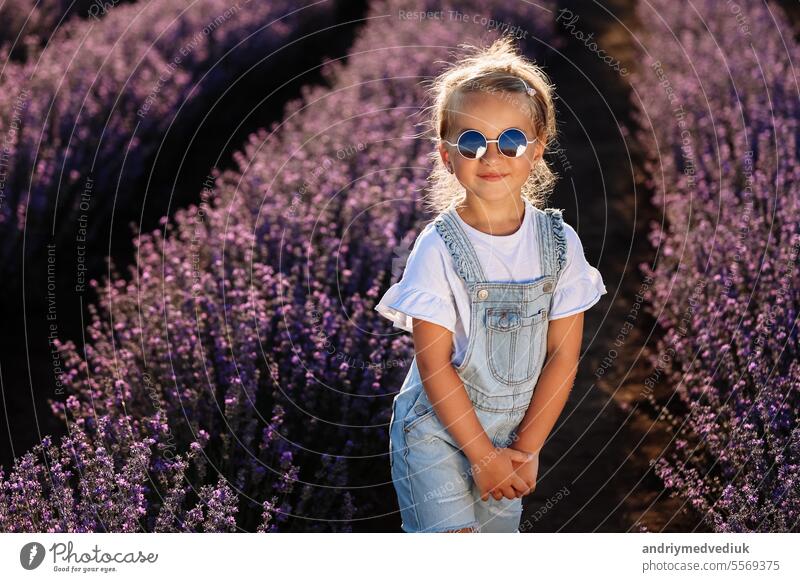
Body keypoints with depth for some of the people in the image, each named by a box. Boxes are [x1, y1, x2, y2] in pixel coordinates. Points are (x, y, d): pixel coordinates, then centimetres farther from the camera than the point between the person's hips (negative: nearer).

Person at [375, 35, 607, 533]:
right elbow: (434, 365, -14)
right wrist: (483, 454, -12)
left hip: (514, 432, 4)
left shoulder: (560, 242, -6)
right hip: (437, 431, -4)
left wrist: (526, 448, -7)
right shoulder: (438, 249, -15)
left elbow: (564, 355, -4)